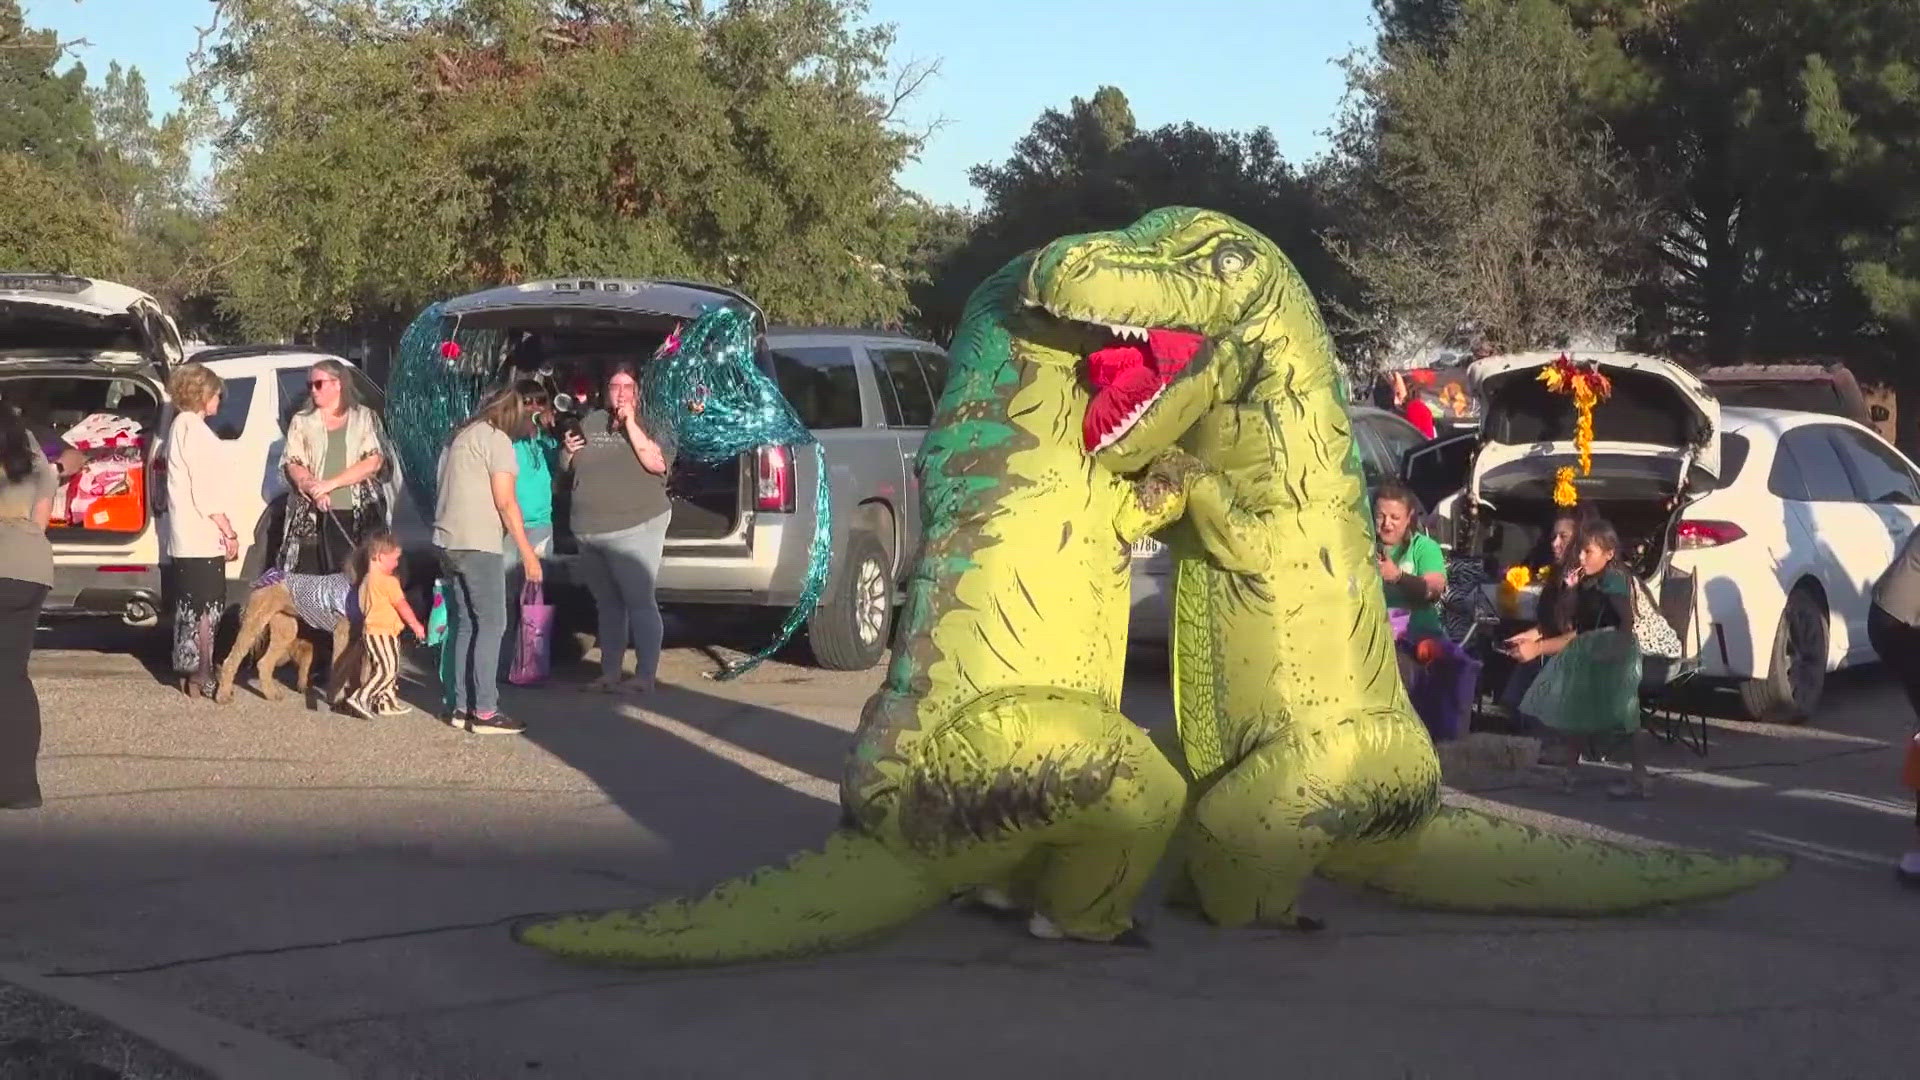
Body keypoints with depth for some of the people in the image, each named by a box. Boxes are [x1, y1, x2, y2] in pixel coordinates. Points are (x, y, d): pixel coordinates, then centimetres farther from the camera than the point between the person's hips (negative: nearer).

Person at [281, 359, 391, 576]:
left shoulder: (365, 419, 8)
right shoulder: (302, 422, 15)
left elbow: (374, 462, -3)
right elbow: (292, 464, 7)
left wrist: (330, 484, -9)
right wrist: (313, 488, -13)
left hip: (360, 516, -1)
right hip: (313, 516, 1)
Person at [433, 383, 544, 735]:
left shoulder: (460, 436, 19)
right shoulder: (497, 439, -8)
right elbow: (505, 501, -12)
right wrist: (527, 553, -9)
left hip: (446, 541, 9)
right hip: (477, 543, -9)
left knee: (464, 624, 12)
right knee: (491, 624, -7)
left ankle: (460, 706, 11)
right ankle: (485, 712, -11)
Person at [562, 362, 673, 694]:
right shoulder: (591, 422, 13)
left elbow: (656, 463, -20)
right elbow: (568, 466, 22)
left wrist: (630, 424, -19)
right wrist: (568, 451, -1)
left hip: (634, 529, -6)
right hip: (589, 531, 6)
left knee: (638, 601, -10)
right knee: (607, 604, 13)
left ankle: (645, 676, -9)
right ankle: (609, 673, 19)